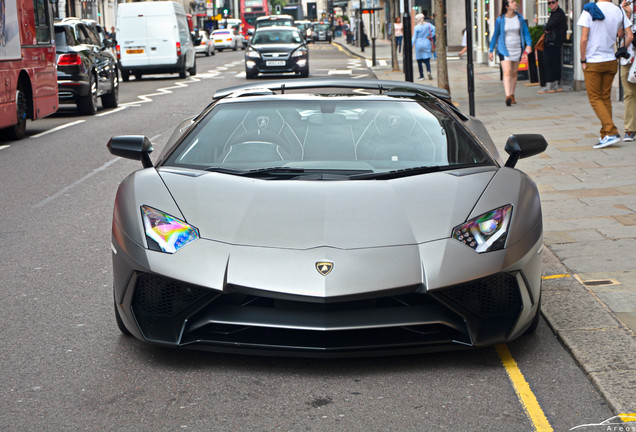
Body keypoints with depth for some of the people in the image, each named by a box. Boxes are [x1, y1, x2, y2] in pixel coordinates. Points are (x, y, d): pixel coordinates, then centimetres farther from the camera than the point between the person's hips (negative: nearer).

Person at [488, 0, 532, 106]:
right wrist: (491, 51, 6)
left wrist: (529, 44, -9)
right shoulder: (500, 20, -6)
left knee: (514, 73, 10)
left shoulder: (519, 17, 2)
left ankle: (512, 96, 21)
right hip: (504, 50, -4)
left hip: (517, 49, 4)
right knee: (507, 72, -17)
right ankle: (507, 96, -28)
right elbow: (495, 35, 3)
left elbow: (526, 32, 6)